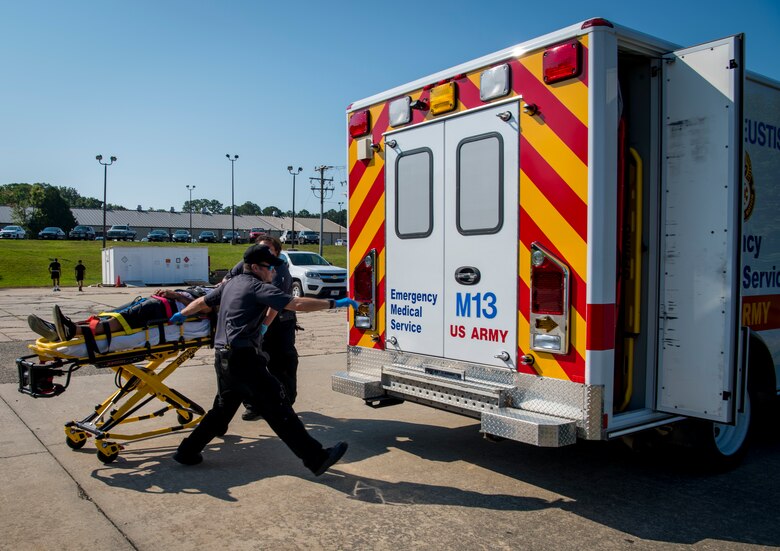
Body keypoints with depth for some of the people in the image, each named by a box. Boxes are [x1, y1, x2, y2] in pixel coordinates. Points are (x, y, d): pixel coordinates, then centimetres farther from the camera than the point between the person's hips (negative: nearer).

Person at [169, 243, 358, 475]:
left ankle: (187, 452, 33)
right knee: (278, 409, -11)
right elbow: (297, 304, -17)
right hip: (245, 359, -9)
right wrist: (334, 303, -13)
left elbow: (202, 302, 31)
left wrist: (181, 314, 50)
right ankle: (316, 458, -10)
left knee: (223, 408, 24)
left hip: (223, 358, 9)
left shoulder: (230, 284, 18)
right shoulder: (258, 287, -8)